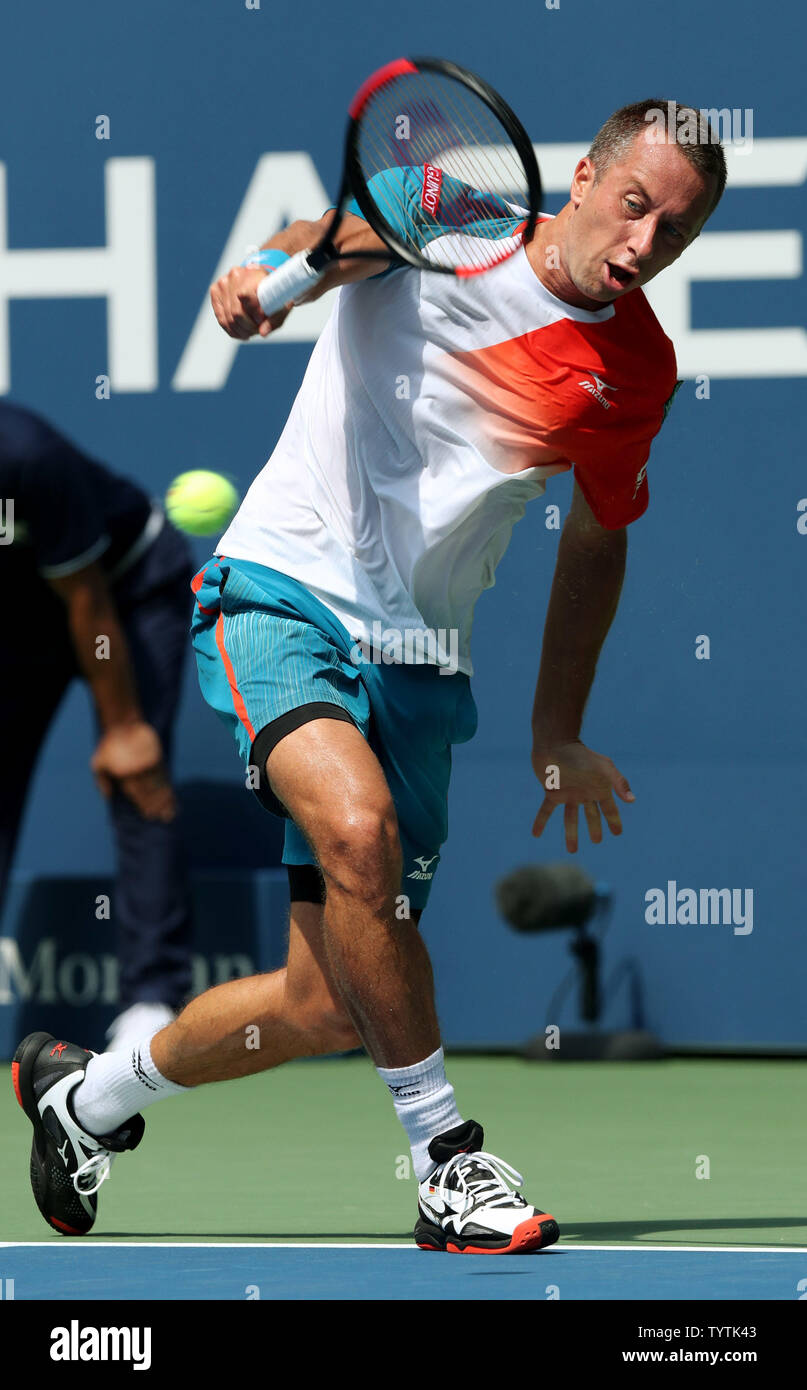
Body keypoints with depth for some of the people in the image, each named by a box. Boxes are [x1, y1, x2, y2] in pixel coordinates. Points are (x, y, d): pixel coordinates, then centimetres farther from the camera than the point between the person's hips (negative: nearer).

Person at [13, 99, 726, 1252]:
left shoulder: (636, 371, 6)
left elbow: (595, 542, 20)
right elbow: (346, 233, -27)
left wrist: (556, 734, 22)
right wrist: (274, 269, -50)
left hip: (416, 658, 5)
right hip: (281, 589, -5)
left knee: (332, 1006, -1)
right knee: (357, 824, -34)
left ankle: (93, 1093, 27)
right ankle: (444, 1155, -20)